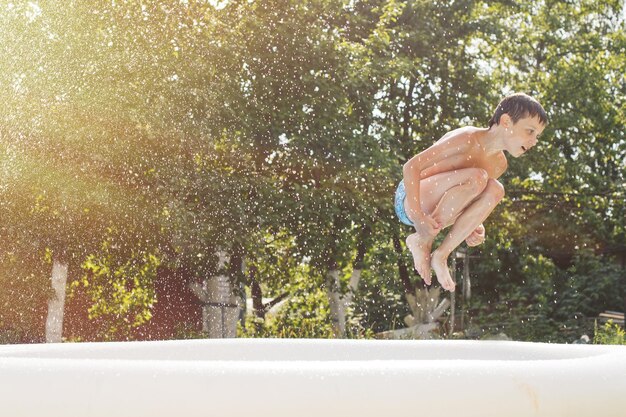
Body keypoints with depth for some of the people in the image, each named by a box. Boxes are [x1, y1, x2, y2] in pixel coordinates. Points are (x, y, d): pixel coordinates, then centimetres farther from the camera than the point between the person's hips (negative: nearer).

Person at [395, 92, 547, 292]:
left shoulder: (499, 164, 4)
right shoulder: (468, 139, -20)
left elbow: (468, 201, 17)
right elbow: (411, 166, -24)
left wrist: (476, 226, -6)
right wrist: (418, 216, -31)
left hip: (433, 210, 7)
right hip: (410, 199, -7)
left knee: (495, 190, -18)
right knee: (476, 177, -30)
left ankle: (441, 255, -15)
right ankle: (423, 239, -15)